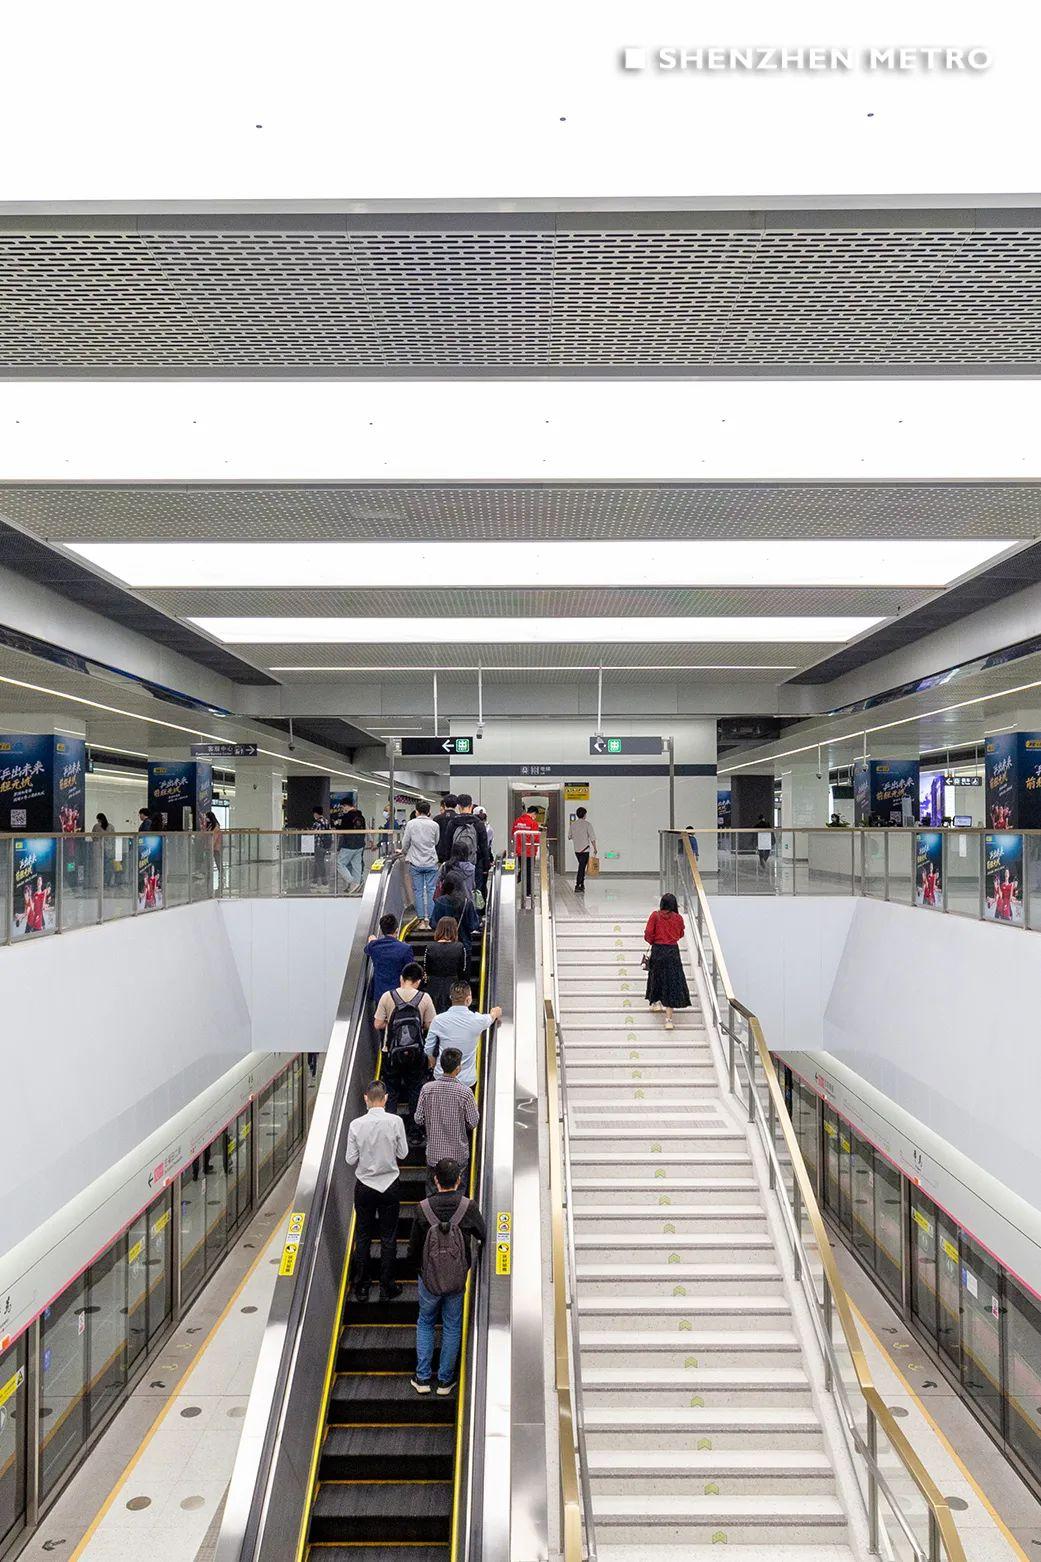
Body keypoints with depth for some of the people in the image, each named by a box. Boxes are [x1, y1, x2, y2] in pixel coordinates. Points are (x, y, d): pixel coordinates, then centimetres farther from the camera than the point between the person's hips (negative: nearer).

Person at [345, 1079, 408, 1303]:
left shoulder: (356, 1125, -14)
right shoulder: (395, 1122, -15)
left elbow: (350, 1160, -7)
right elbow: (403, 1153, -6)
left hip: (364, 1187, 1)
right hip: (390, 1186, 0)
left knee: (363, 1237, 15)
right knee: (388, 1238, 11)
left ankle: (361, 1288, 24)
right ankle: (386, 1288, 19)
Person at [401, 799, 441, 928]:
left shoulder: (411, 824, -5)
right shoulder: (434, 825, -2)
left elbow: (405, 843, 1)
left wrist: (404, 852, 21)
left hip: (416, 863, -1)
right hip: (431, 863, 1)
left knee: (418, 891, 5)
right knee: (431, 890, 6)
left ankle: (422, 920, 4)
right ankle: (430, 919, 4)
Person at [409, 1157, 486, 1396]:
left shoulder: (423, 1209, -17)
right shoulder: (468, 1207, -17)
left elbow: (413, 1247, -7)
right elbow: (482, 1235, -1)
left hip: (429, 1278, 0)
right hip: (457, 1279, 0)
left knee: (425, 1323, 21)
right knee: (452, 1327, 18)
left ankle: (423, 1378, 24)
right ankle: (445, 1381, 26)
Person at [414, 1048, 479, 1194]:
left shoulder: (427, 1089, -13)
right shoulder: (465, 1092, -20)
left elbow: (419, 1120, -5)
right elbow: (473, 1123, -10)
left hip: (434, 1153, 2)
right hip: (458, 1154, -2)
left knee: (431, 1193, 18)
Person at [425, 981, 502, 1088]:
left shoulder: (439, 1020, -10)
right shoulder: (477, 1020, -9)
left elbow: (429, 1050, 1)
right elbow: (491, 1017, 17)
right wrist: (496, 1013, 41)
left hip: (441, 1079, 1)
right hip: (467, 1080, -1)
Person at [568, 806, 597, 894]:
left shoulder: (572, 824, 3)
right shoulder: (587, 824, -10)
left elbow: (569, 837, 10)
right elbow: (592, 838, -11)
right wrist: (595, 848, -1)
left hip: (576, 849, 5)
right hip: (585, 849, -5)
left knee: (582, 867, 19)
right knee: (582, 868, -4)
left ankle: (582, 885, 23)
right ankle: (577, 887, -8)